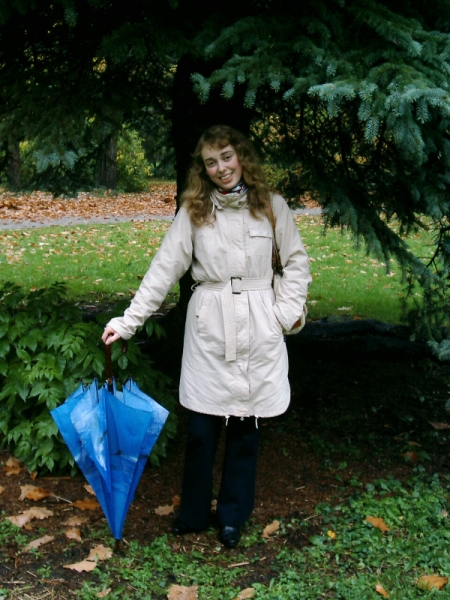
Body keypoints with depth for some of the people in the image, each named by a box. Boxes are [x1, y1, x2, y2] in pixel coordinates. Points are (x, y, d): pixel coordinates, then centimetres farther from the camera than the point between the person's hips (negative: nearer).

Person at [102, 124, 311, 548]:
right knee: (201, 428, 4)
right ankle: (193, 514, 24)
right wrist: (128, 321, -9)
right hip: (208, 326, 0)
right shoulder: (193, 212, 1)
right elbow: (164, 268, -3)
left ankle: (233, 516, 25)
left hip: (257, 329, 0)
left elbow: (297, 262, 7)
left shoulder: (272, 206, 1)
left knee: (245, 425, 8)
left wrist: (286, 313, -3)